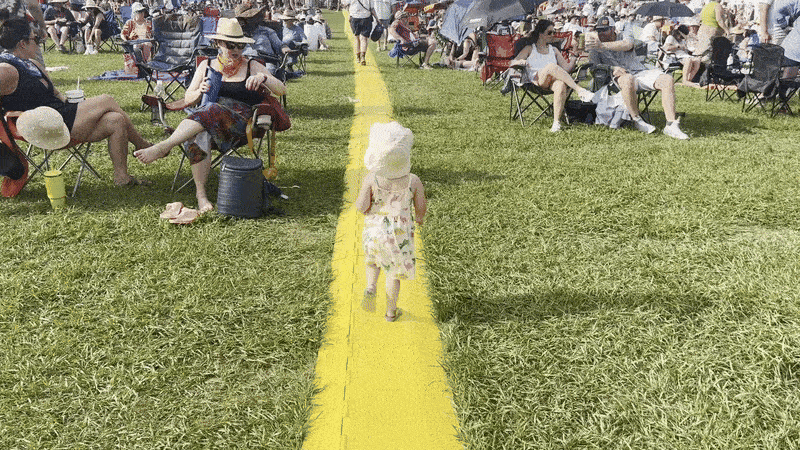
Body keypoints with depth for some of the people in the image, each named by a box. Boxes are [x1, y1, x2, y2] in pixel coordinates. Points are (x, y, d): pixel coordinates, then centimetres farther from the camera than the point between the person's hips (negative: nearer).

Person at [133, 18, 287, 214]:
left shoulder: (252, 66, 14)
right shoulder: (207, 65, 20)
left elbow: (281, 91, 3)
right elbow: (188, 99, 18)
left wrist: (263, 78, -18)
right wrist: (200, 91, -6)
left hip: (241, 122, -2)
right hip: (205, 117, 2)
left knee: (213, 110, -38)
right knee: (199, 135, -36)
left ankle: (163, 147, -45)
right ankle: (201, 194, -29)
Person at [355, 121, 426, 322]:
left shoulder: (371, 179, -17)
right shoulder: (413, 181, -16)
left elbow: (361, 207, -17)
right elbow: (421, 207, -7)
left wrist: (360, 201, 6)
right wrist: (420, 217, 16)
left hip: (374, 229, 0)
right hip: (400, 232, 0)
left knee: (373, 260, 31)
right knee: (394, 270, 17)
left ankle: (371, 286, 7)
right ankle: (391, 311, 29)